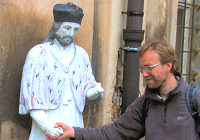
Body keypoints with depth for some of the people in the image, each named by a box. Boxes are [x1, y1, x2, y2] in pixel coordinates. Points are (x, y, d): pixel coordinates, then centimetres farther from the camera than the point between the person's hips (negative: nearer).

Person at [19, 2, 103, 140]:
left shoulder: (81, 54, 10)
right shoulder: (38, 54, -4)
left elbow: (87, 87, 10)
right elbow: (29, 95, -9)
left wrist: (94, 92, -14)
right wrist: (46, 125, -19)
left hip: (75, 124, 4)